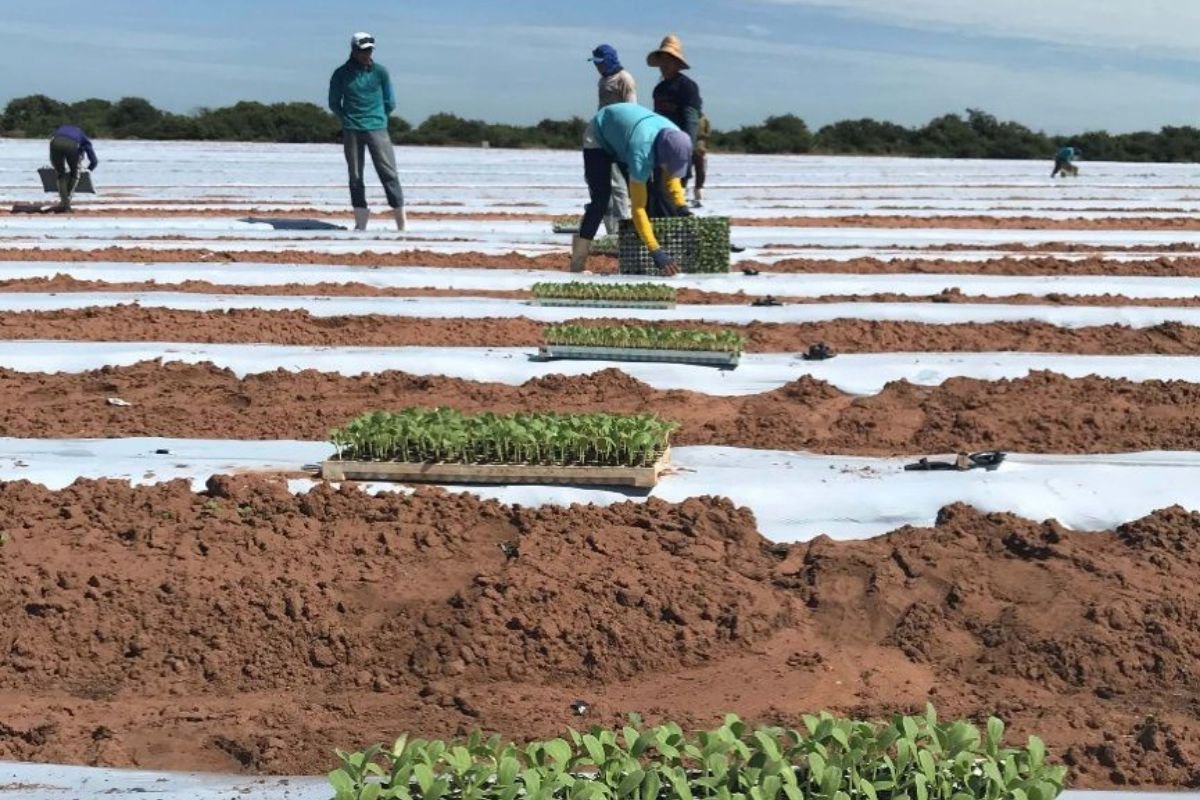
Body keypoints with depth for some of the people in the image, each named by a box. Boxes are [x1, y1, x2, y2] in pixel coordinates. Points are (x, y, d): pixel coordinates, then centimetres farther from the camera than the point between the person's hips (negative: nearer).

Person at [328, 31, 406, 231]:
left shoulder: (380, 72, 1)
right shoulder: (341, 74, 1)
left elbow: (390, 103, 9)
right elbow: (334, 103, 11)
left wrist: (377, 118, 11)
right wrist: (348, 120, 11)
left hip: (377, 130, -1)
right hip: (351, 132, 1)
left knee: (389, 174, -6)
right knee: (355, 177, 4)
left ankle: (402, 221, -5)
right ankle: (361, 221, 10)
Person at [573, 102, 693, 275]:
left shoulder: (674, 141, -25)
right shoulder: (642, 152, -45)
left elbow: (670, 176, -4)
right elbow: (637, 208, -44)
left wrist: (681, 207, -20)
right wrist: (655, 251, -49)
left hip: (622, 137, 7)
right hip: (599, 136, -7)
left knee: (648, 193, -3)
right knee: (601, 199, -20)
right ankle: (577, 264, -20)